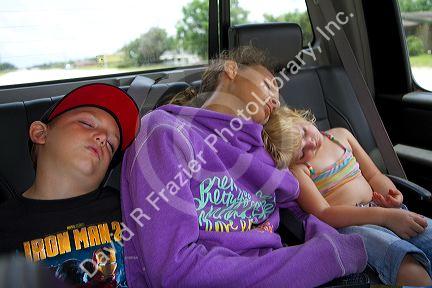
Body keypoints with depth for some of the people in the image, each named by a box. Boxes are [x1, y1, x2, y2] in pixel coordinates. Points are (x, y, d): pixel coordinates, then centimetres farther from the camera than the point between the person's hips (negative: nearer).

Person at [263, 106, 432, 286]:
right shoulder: (296, 169, -4)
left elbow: (374, 176, 18)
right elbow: (323, 214, -15)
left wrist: (392, 194, -6)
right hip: (346, 223, -6)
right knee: (409, 269, -33)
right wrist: (385, 216, -21)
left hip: (387, 210, 6)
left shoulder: (341, 135, 13)